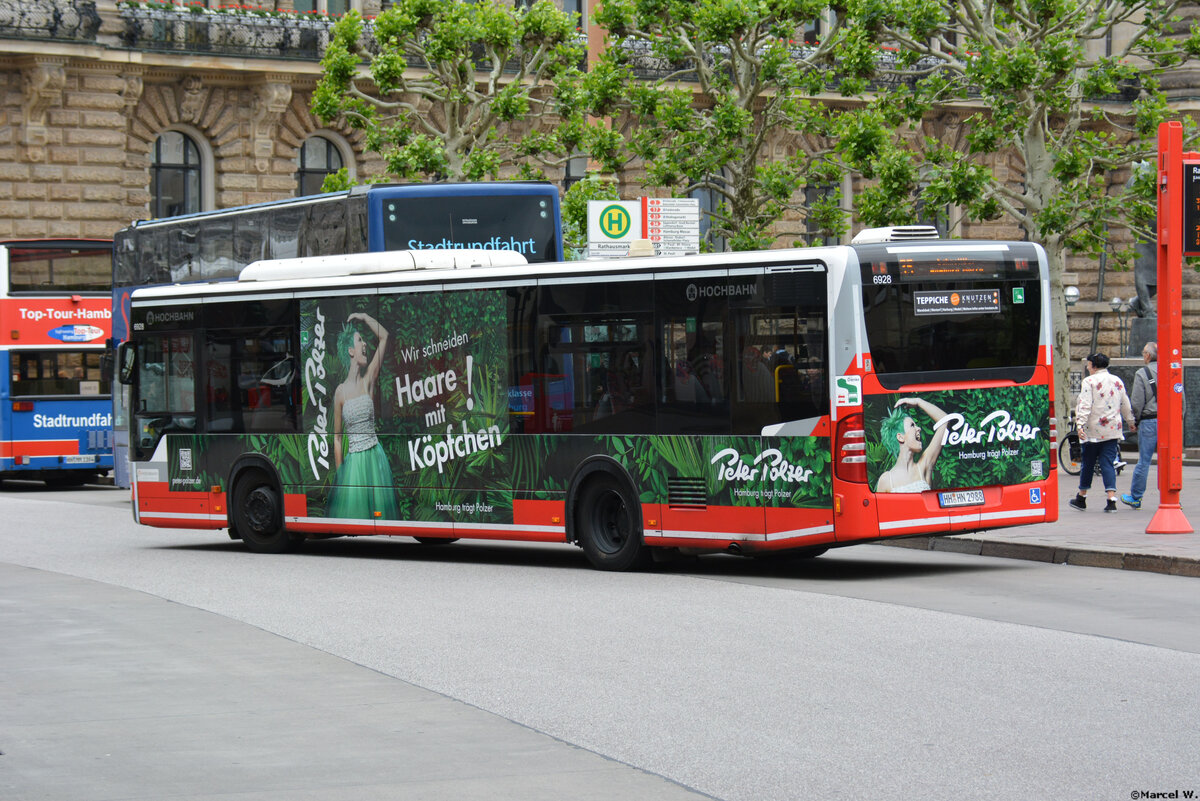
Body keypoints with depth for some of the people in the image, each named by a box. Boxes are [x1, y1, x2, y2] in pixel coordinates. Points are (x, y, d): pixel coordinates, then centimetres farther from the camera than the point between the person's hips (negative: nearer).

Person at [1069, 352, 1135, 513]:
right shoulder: (1117, 381, 11)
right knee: (1108, 463, 3)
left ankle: (1081, 498, 21)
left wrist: (1080, 425, -23)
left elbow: (1084, 405, -17)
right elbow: (1125, 405, 19)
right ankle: (1111, 499, -12)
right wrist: (1131, 423, 33)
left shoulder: (1089, 382, -6)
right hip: (1113, 430, 4)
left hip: (1094, 430, -4)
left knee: (1088, 463, 9)